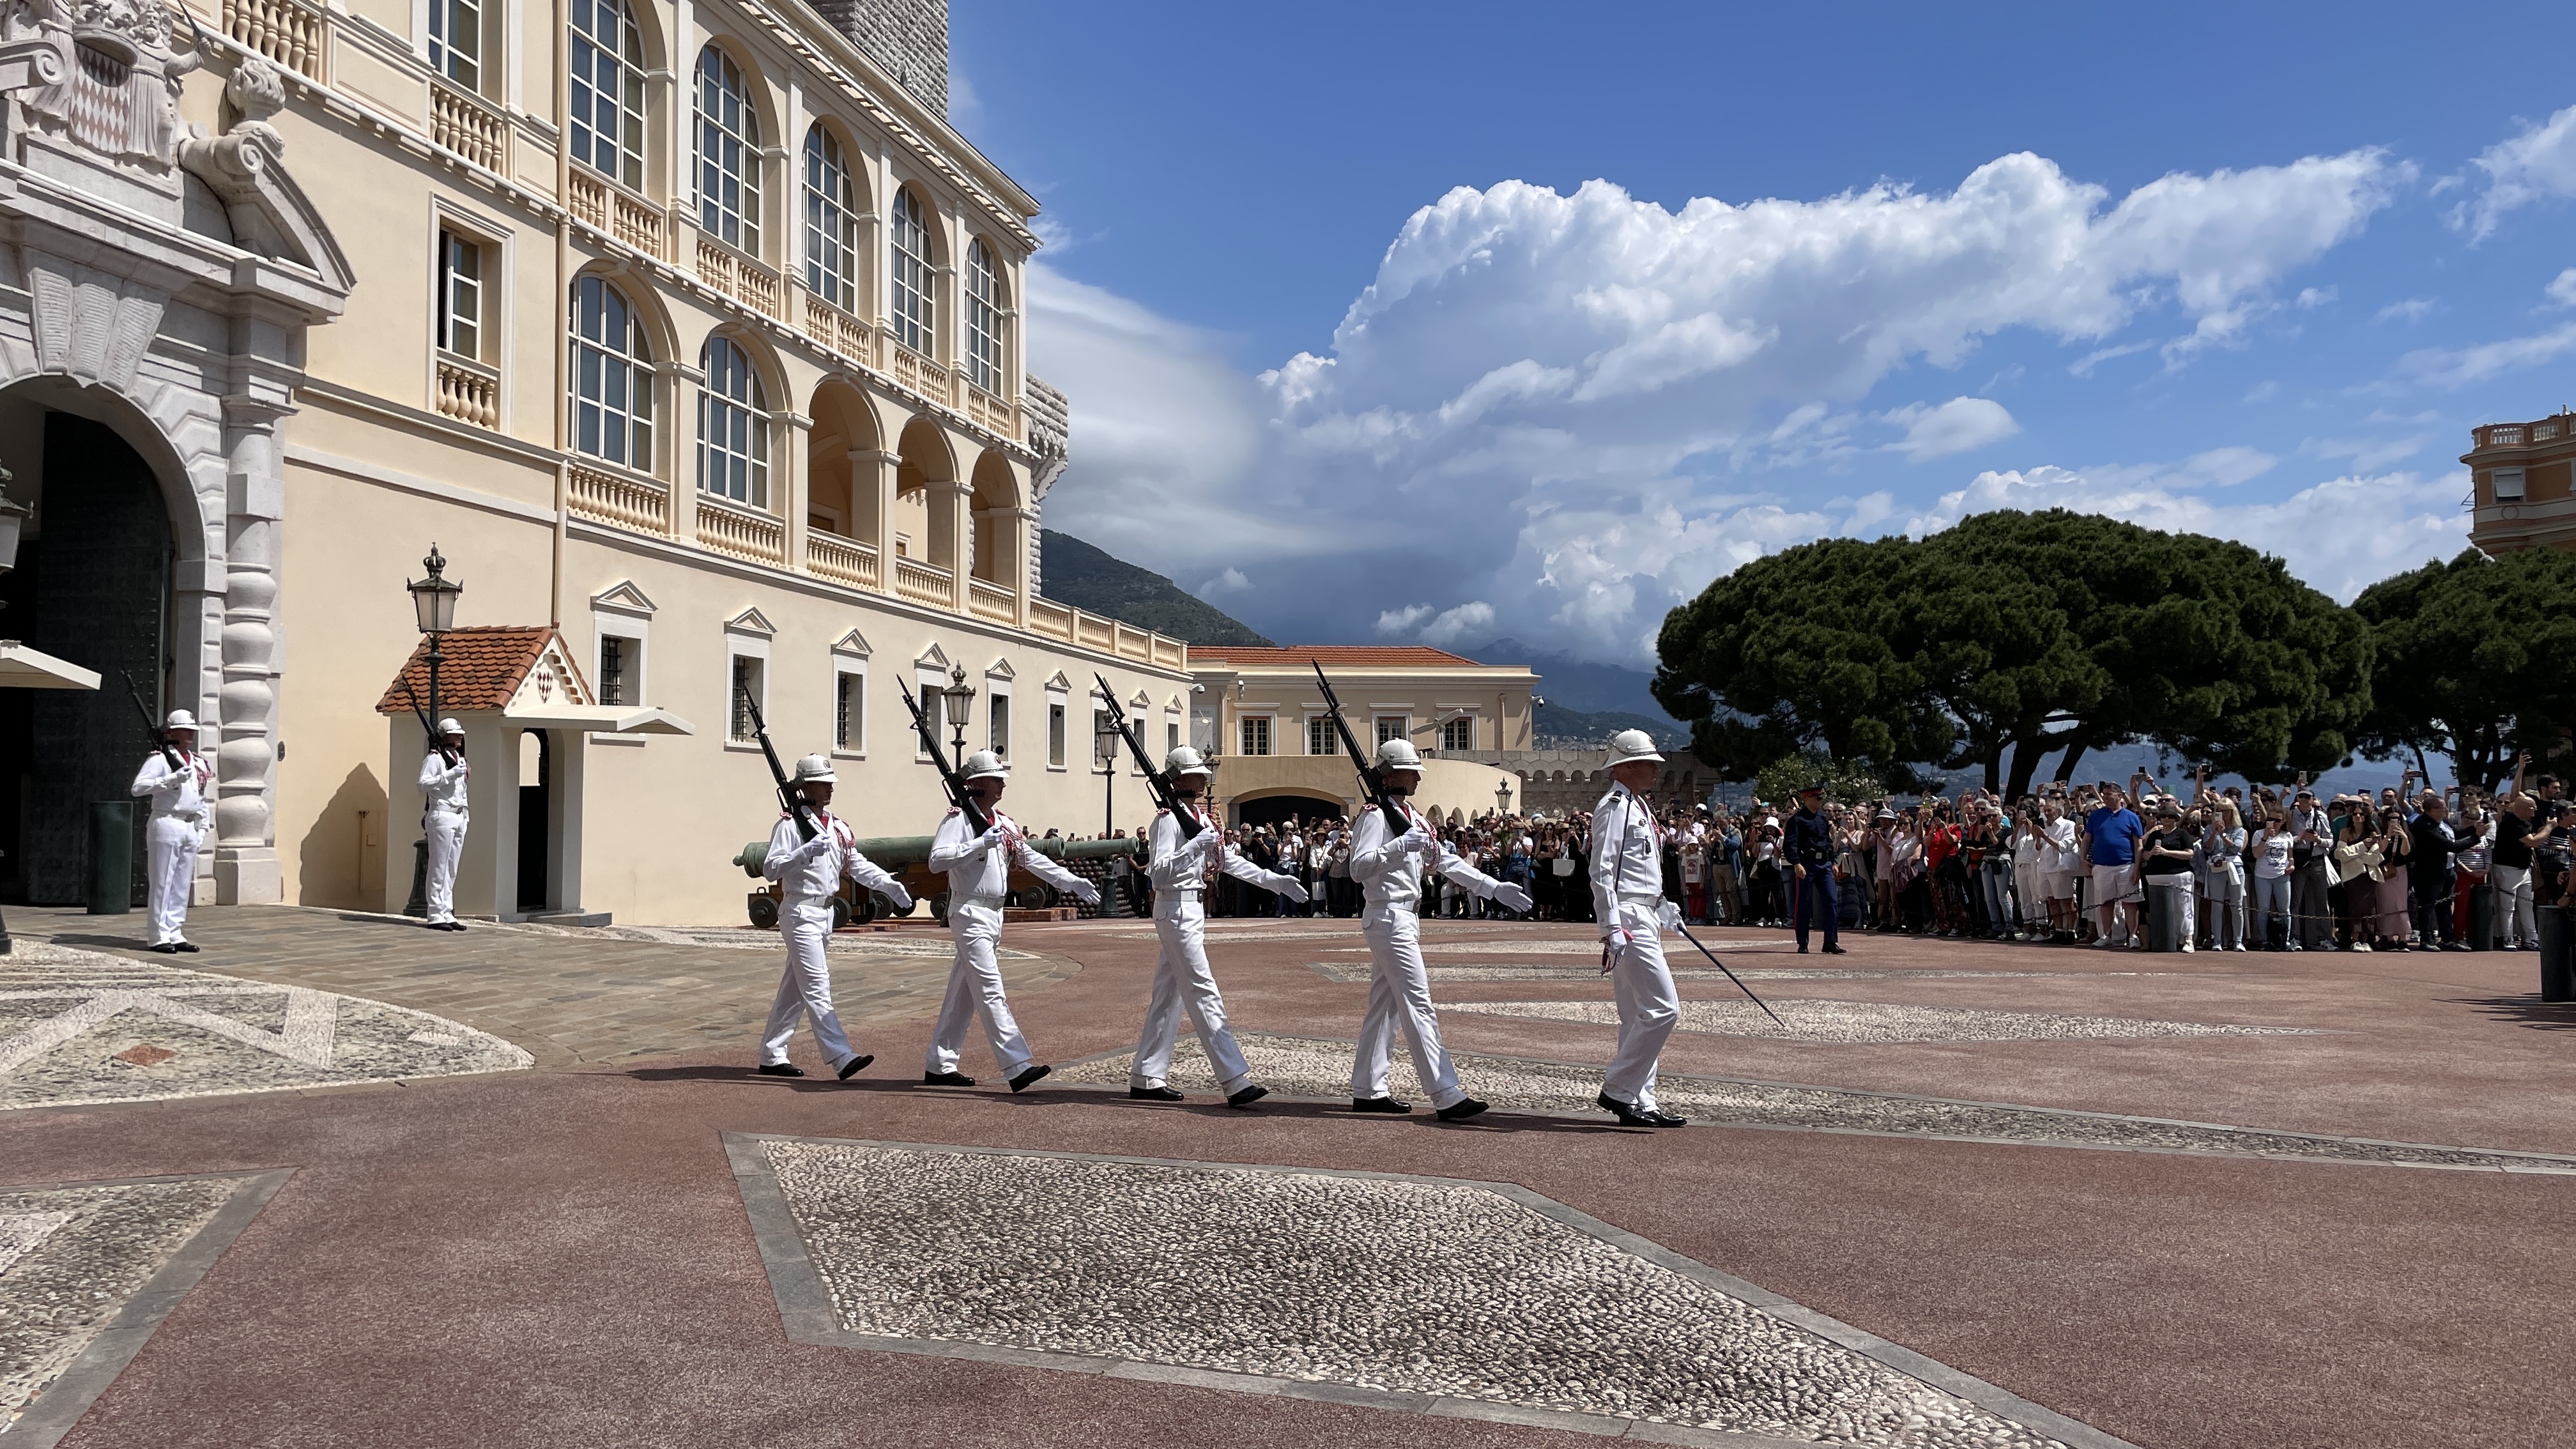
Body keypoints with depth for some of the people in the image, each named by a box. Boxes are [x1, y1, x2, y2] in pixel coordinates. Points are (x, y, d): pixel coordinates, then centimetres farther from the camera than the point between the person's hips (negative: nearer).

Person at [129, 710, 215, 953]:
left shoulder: (200, 763, 16)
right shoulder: (159, 759, -5)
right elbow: (137, 788, -15)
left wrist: (202, 829, 15)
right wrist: (172, 779, -22)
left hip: (191, 829, 7)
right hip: (166, 825, -7)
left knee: (183, 885, 8)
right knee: (162, 884, -5)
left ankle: (175, 934, 12)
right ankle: (160, 936, -2)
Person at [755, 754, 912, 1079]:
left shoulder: (838, 827, 13)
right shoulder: (790, 824, -10)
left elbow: (858, 865, 15)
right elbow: (770, 868, -17)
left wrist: (892, 887, 5)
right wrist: (806, 851, -29)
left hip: (825, 913, 8)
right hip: (800, 914, -8)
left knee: (795, 988, 13)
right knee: (818, 988, -11)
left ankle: (771, 1056, 20)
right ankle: (842, 1058, -17)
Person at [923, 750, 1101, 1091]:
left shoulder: (1004, 823, 14)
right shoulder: (959, 818, -10)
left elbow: (1032, 859, 17)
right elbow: (937, 860, -21)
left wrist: (1073, 883, 11)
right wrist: (981, 843, -25)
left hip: (994, 915, 9)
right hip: (970, 913, -9)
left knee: (963, 993, 12)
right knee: (991, 991, -13)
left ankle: (939, 1065, 19)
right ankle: (1017, 1067, -18)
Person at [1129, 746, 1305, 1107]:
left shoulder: (1200, 818, 15)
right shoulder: (1168, 820, -14)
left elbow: (1228, 860, 18)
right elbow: (1158, 873, -22)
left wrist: (1273, 880, 11)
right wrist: (1194, 847, -32)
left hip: (1191, 910, 10)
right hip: (1176, 910, -10)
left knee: (1168, 996, 13)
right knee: (1205, 995, -11)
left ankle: (1146, 1077, 20)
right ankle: (1235, 1082, -13)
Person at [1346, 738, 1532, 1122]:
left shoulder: (1412, 818, 17)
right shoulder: (1377, 817, -11)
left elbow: (1446, 861, 19)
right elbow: (1358, 867, -20)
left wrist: (1495, 888, 14)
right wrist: (1399, 846, -28)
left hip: (1404, 918, 10)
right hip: (1388, 917, -10)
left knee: (1385, 1005, 12)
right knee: (1419, 1005, -12)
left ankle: (1367, 1090, 18)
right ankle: (1447, 1097, -13)